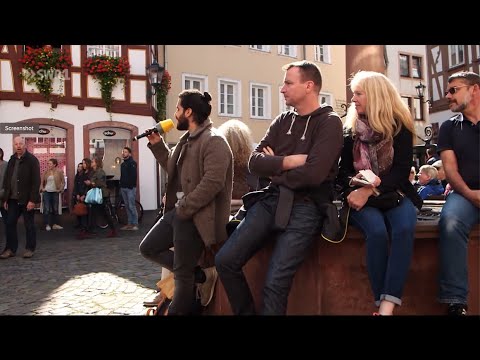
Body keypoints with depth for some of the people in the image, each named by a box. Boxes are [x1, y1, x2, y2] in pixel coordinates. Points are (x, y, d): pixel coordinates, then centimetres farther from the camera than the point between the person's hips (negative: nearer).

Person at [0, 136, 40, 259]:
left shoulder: (32, 160, -7)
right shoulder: (12, 160, 10)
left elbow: (36, 181, -12)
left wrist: (32, 200, -17)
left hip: (27, 199, -5)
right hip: (13, 199, 5)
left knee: (29, 225, 4)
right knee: (10, 223, 5)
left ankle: (30, 249, 15)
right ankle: (10, 249, 15)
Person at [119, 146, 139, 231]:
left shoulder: (132, 163, -6)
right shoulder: (123, 164, 18)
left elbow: (133, 176, -15)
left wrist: (131, 186, -20)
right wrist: (121, 187, 14)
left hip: (130, 188, -8)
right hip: (123, 188, 8)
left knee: (131, 206, -9)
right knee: (127, 206, 9)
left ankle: (135, 224, -5)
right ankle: (130, 223, 14)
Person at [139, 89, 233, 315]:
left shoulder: (213, 141, -16)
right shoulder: (187, 139, 15)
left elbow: (212, 182, -25)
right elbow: (172, 168, 26)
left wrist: (183, 209, -20)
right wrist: (157, 145, 14)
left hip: (194, 217, -10)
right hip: (176, 211, 10)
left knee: (183, 274, 0)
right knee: (148, 248, 16)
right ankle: (200, 274, 15)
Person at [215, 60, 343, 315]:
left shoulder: (329, 122, -4)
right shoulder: (283, 121, 14)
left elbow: (313, 174, -18)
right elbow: (255, 162, 4)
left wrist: (275, 168, -3)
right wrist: (289, 162, -11)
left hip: (305, 207, -5)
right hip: (271, 199, 6)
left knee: (275, 284, -13)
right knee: (225, 260, -4)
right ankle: (246, 312, 17)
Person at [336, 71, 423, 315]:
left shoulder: (399, 127, 2)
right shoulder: (350, 130, 8)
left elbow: (402, 170, -7)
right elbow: (343, 172, 8)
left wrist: (370, 189, -22)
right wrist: (357, 183, -16)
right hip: (361, 196, 0)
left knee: (404, 229, -32)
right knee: (377, 231, -31)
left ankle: (388, 305, -35)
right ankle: (382, 303, -25)